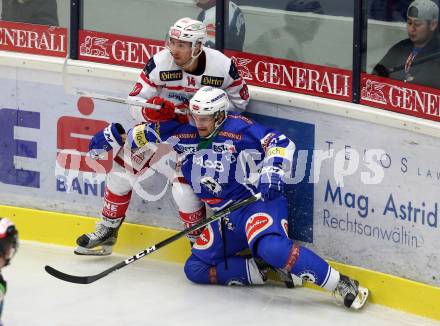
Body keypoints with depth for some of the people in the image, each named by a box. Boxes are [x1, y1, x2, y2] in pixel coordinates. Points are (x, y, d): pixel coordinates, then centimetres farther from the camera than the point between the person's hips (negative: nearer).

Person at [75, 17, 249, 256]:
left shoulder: (222, 67, -24)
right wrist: (150, 110, -37)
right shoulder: (160, 63, -22)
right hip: (161, 124, 3)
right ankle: (107, 232, 19)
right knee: (124, 168, 1)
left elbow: (239, 101, -7)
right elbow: (135, 104, -15)